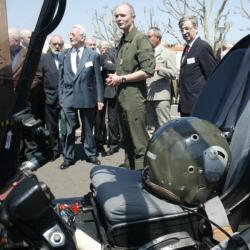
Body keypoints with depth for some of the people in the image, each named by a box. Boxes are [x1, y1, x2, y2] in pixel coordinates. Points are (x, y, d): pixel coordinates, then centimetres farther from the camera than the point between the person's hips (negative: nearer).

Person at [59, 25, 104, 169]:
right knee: (70, 129, 6)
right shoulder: (65, 56, 5)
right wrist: (61, 97, 4)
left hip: (87, 97, -1)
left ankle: (91, 154, 25)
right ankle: (68, 157, 17)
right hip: (68, 98, 1)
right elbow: (62, 78, 8)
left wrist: (100, 99, -4)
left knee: (88, 128, 12)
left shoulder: (93, 55, -1)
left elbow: (98, 78, -1)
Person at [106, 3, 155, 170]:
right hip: (122, 96, 9)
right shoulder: (123, 41, 15)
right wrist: (115, 78, 7)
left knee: (139, 143, -3)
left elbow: (148, 71, -18)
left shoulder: (140, 39, -10)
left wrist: (121, 79, -13)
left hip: (134, 96, -9)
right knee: (127, 141, 17)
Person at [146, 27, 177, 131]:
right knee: (155, 126, 9)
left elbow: (173, 73, -7)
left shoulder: (168, 53, 2)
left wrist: (159, 69, -19)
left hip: (161, 96, -5)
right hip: (149, 96, 6)